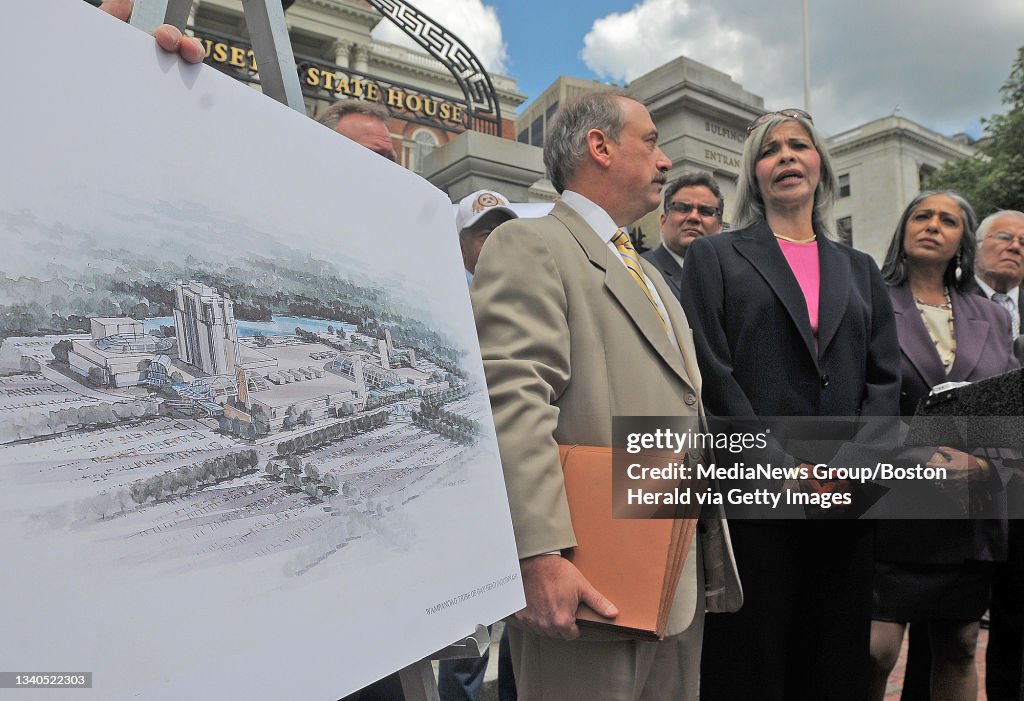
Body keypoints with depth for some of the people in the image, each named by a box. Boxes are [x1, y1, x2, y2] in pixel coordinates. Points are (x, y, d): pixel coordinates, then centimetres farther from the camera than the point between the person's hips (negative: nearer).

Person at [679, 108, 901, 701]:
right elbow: (712, 374, -6)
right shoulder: (715, 258, 6)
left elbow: (886, 378, 9)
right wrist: (784, 467, -12)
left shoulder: (860, 269, 18)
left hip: (846, 501, 4)